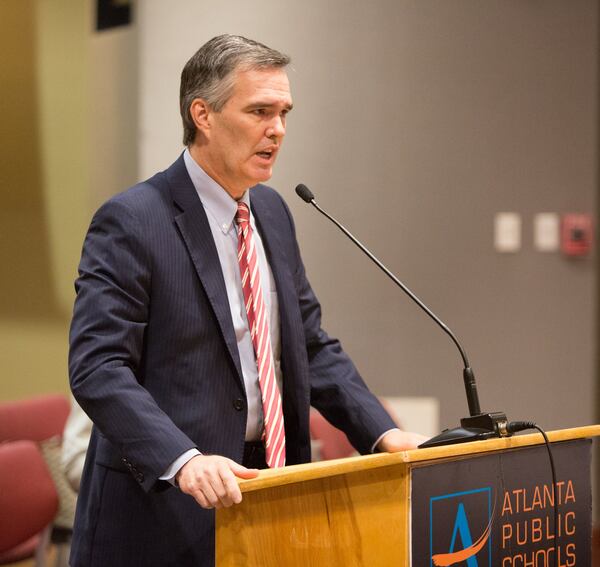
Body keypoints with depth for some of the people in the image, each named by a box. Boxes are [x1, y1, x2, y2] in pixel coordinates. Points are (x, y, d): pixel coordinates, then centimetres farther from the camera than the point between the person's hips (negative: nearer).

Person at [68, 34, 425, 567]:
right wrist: (183, 461, -32)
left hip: (265, 492, 7)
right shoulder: (131, 222, -12)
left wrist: (382, 432, 1)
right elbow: (97, 368, -19)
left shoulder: (272, 211, 10)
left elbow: (311, 345, 15)